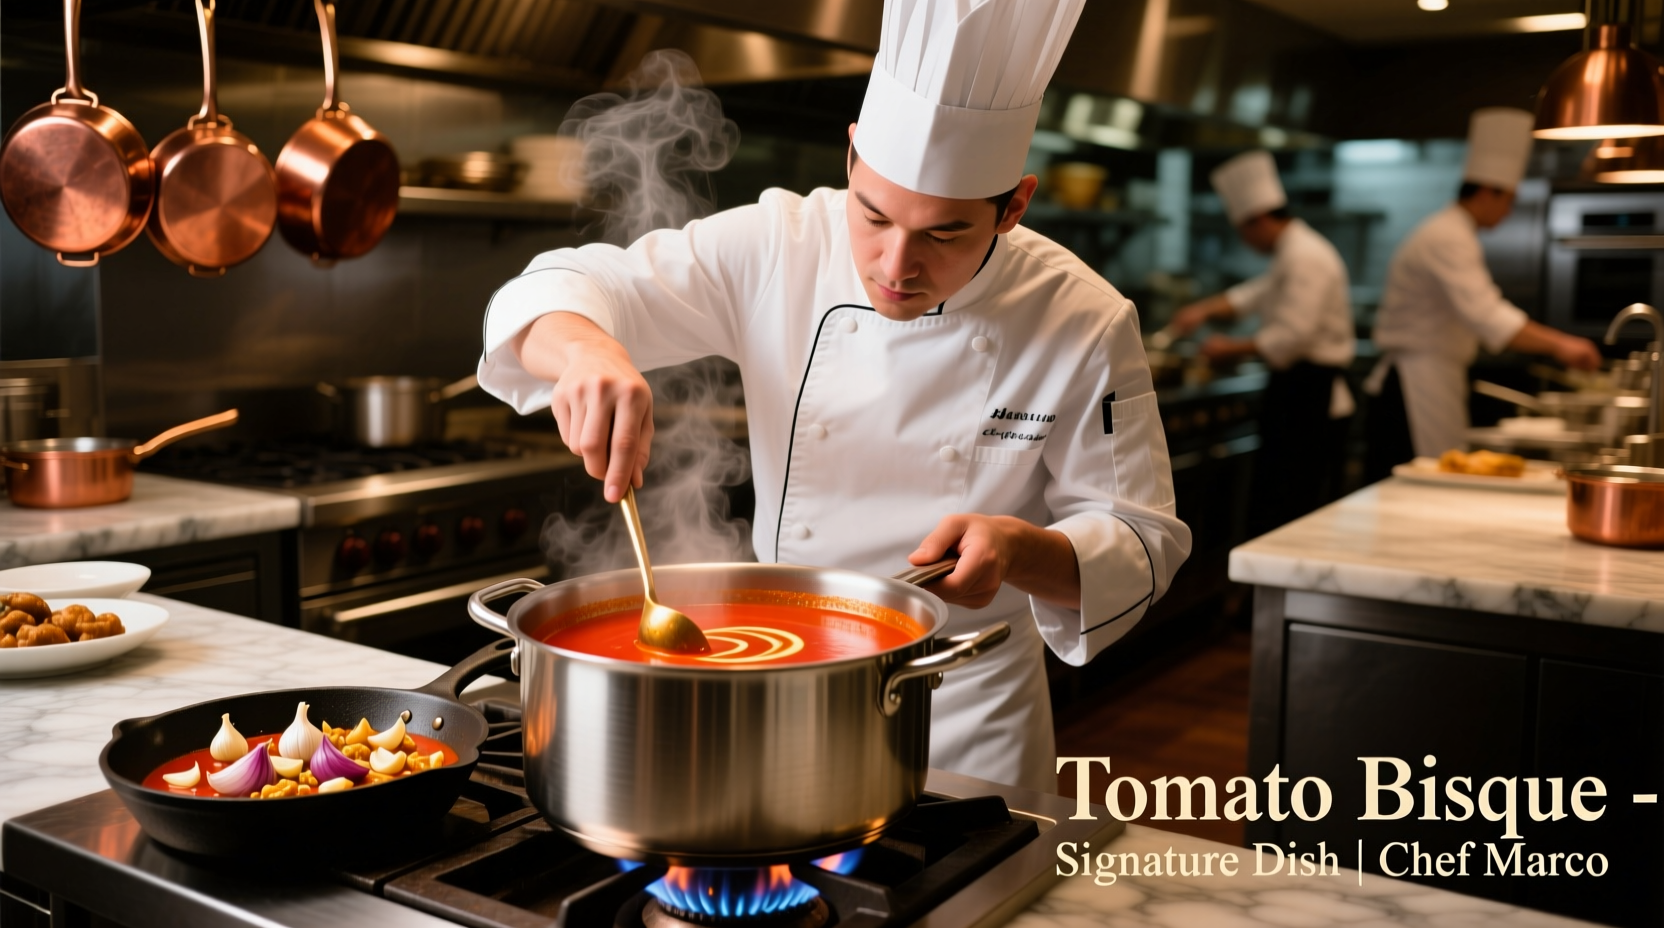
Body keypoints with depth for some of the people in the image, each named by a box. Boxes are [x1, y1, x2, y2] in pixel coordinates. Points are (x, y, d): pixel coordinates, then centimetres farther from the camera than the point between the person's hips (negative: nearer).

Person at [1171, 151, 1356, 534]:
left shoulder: (1305, 258, -17)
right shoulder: (1293, 251, 17)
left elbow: (1293, 334, -24)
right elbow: (1255, 294, 23)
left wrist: (1233, 348, -14)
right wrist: (1205, 309, 8)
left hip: (1310, 398, -11)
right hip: (1299, 391, 11)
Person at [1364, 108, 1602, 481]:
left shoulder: (1453, 235, 19)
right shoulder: (1447, 240, -17)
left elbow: (1489, 310, 24)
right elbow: (1486, 317, -30)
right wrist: (1557, 346, -31)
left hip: (1433, 381, 11)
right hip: (1418, 384, -11)